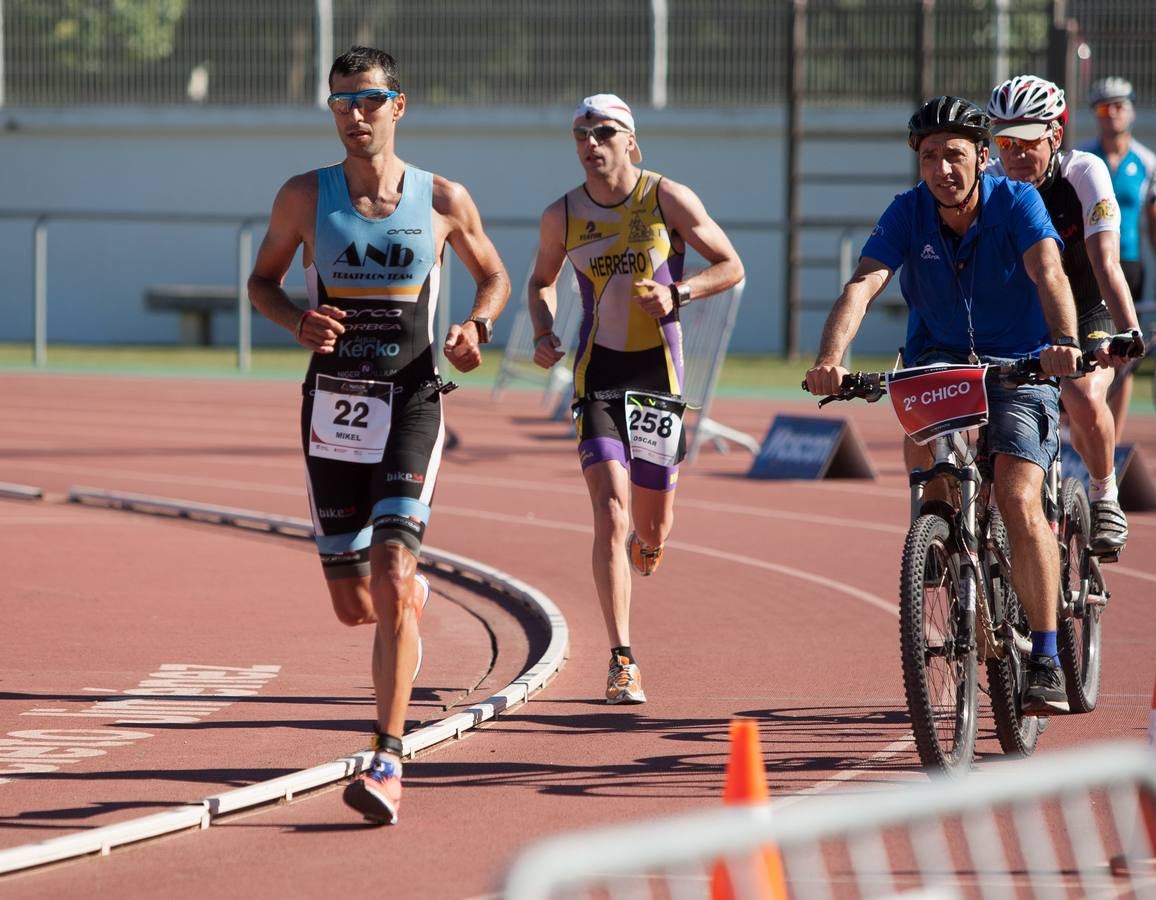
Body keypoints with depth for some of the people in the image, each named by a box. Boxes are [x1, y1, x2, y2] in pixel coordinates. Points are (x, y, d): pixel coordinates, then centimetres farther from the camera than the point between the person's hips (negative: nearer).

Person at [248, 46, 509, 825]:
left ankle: (389, 763, -21)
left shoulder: (443, 201, 0)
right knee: (355, 606, 6)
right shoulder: (306, 197, 1)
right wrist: (297, 322, -9)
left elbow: (493, 275, 16)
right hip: (333, 409, 2)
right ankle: (414, 593, 46)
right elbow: (263, 278, 13)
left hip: (411, 406, -2)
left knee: (391, 574, -20)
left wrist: (476, 328, -6)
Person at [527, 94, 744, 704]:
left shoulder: (669, 199, -5)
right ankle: (622, 663, -17)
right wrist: (543, 334, 0)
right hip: (597, 372, 0)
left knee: (652, 534, 8)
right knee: (611, 513, -17)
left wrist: (677, 292, -17)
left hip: (658, 372, 0)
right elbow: (541, 281, 19)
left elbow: (731, 267, 1)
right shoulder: (563, 216, 1)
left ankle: (639, 554, 48)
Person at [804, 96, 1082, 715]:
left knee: (1018, 503, -18)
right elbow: (863, 285, -24)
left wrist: (1063, 342, -52)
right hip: (937, 358, 4)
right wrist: (830, 358, -42)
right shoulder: (909, 212, -10)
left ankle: (1045, 662, -13)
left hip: (1019, 365, -4)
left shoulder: (1017, 203, -16)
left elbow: (1049, 275, -32)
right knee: (924, 433, -27)